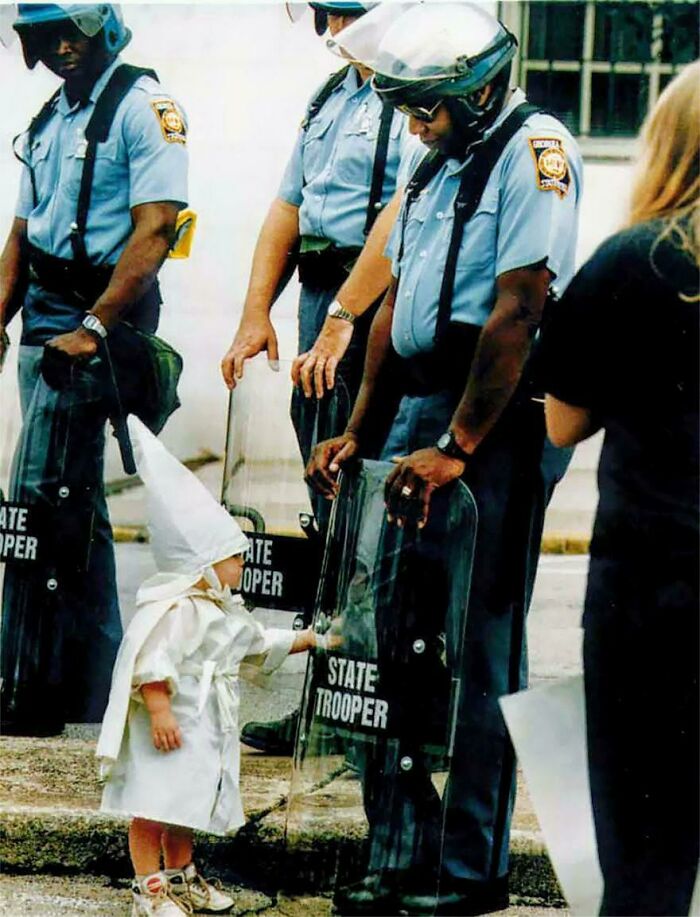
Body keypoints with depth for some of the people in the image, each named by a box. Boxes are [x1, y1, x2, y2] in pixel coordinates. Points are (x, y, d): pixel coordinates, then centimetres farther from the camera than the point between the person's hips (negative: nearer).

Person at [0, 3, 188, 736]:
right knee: (75, 506, 13)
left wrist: (93, 328, -22)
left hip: (99, 324, -8)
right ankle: (89, 686, 22)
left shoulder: (143, 106, -10)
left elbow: (154, 230, -17)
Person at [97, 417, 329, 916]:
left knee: (185, 808, 19)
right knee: (152, 809, -6)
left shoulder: (225, 611, 15)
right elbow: (150, 665, -25)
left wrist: (309, 639, 33)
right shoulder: (173, 610, -19)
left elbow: (261, 643, 31)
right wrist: (159, 712, -28)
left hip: (207, 732, 10)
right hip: (170, 727, -10)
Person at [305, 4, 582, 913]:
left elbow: (518, 313, -17)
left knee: (479, 648, -3)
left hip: (503, 420, -8)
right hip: (422, 406, 8)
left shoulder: (534, 149, -11)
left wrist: (457, 449, -19)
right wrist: (357, 431, 14)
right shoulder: (440, 161, 17)